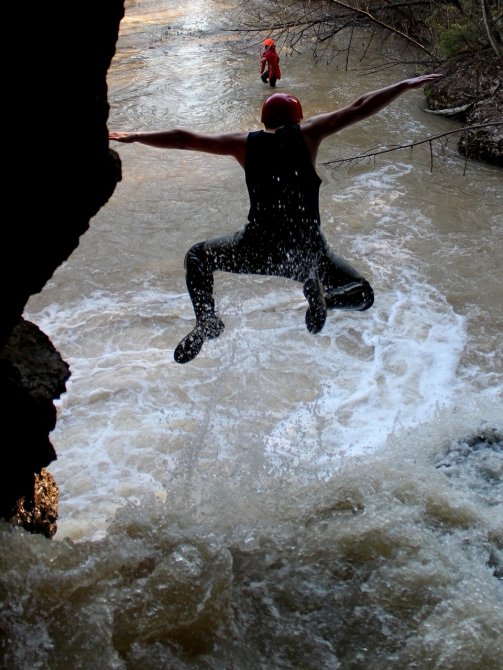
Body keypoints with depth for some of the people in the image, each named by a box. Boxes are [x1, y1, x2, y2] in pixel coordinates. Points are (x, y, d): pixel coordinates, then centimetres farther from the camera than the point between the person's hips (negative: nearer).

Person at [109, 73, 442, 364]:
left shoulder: (244, 143, 8)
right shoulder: (307, 134, 4)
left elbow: (183, 139, 13)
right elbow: (359, 109, 5)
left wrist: (133, 137, 23)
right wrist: (405, 85, 14)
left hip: (258, 249, 1)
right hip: (306, 250, -1)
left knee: (197, 257, 28)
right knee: (363, 294, 20)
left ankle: (207, 319, 5)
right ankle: (321, 297, -12)